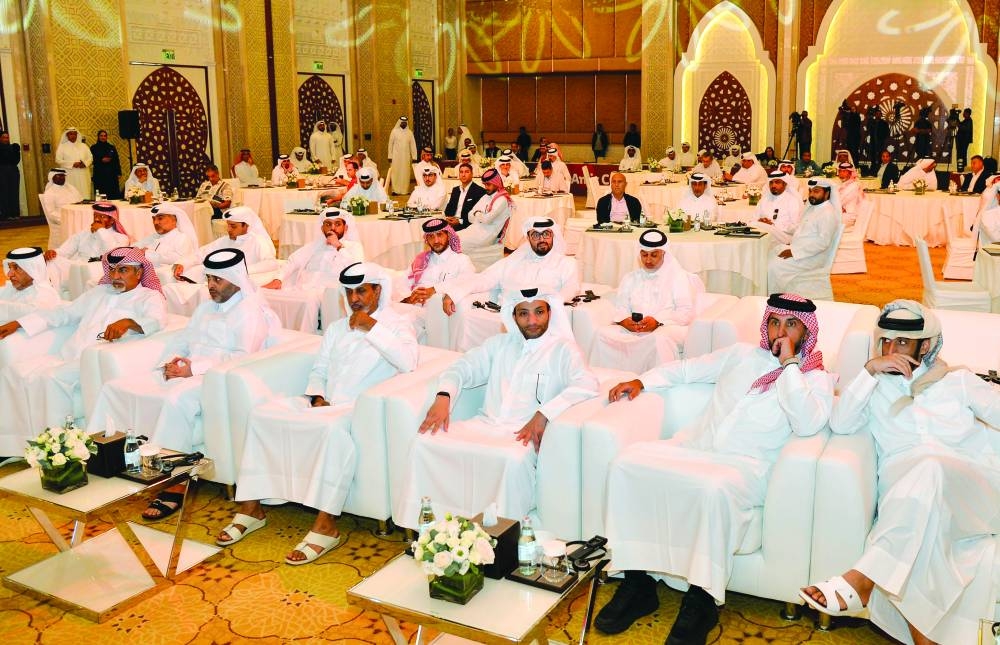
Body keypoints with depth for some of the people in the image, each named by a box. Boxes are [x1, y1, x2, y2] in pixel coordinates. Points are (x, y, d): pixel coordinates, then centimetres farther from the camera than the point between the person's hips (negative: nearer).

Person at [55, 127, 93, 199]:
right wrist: (72, 164, -13)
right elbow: (58, 160, -3)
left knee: (84, 195, -3)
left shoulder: (83, 146, 14)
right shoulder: (62, 146, 5)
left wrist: (85, 163, -10)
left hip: (83, 177, 3)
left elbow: (90, 158, 11)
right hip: (70, 177, -3)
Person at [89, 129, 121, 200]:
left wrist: (118, 174, 3)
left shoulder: (112, 148, 15)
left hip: (112, 175, 2)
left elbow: (117, 161, 12)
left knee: (114, 196, -9)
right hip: (99, 175, -2)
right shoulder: (94, 148, 10)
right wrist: (101, 160, -14)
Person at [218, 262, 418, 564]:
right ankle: (251, 507, -9)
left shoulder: (396, 324, 5)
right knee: (262, 414, -14)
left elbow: (407, 361, -15)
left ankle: (326, 526, -34)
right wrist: (317, 396, 1)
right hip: (324, 403, 6)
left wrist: (372, 327, -13)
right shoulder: (336, 329, 24)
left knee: (333, 427, -39)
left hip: (360, 408, -6)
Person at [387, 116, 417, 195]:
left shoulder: (409, 132, 5)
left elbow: (413, 145, 6)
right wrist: (390, 156, -5)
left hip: (406, 156, 2)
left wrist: (414, 157, 0)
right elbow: (390, 144, 0)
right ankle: (395, 190, 0)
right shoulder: (394, 131, -2)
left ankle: (405, 190, 8)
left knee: (405, 173, 3)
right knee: (395, 173, -3)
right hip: (396, 156, -2)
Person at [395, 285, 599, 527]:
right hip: (485, 424, 5)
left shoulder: (562, 349, 4)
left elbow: (587, 385, -12)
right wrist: (443, 397, -1)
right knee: (424, 442, -16)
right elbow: (463, 367, 20)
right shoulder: (499, 343, 21)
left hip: (525, 434, -5)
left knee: (514, 460, -39)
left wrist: (543, 415, -22)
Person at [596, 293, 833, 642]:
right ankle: (637, 581, -16)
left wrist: (788, 364, -7)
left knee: (714, 489, -40)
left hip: (744, 464, -4)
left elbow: (807, 424, -11)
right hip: (693, 446, 5)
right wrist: (641, 381, 14)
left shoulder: (816, 378, 9)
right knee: (628, 462, -22)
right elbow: (687, 368, 27)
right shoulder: (742, 354, 22)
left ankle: (702, 600, -22)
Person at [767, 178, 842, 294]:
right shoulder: (811, 208, 15)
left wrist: (794, 252, -24)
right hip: (797, 249, 10)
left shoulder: (828, 213, -15)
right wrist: (791, 244, 5)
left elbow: (823, 242, -24)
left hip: (812, 257, -10)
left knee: (774, 266, -23)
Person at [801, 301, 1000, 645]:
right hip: (904, 493, 1)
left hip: (971, 491, -1)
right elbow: (840, 425, 2)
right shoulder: (875, 386, 20)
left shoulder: (958, 380, 20)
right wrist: (870, 369, -5)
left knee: (931, 468, -39)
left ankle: (863, 579, -46)